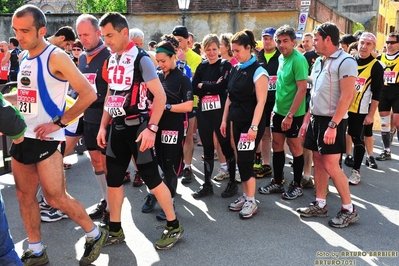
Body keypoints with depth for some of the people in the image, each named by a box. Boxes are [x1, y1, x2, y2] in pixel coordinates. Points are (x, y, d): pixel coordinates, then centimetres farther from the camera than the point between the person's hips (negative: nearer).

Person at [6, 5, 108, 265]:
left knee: (56, 197, -3)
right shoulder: (24, 57, 10)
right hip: (22, 137, 8)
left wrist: (58, 122, -17)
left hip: (46, 138, -8)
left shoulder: (56, 57, -14)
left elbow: (89, 94, -19)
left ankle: (95, 235, 17)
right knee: (25, 196, 12)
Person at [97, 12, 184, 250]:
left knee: (152, 178, -1)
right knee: (113, 179, 11)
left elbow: (160, 96, -16)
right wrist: (103, 126, 14)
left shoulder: (141, 59, -13)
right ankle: (115, 230, 26)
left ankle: (174, 226, 15)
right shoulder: (112, 60, 9)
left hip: (137, 126, -7)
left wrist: (151, 128, -21)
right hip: (117, 127, 7)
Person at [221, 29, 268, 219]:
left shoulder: (258, 71, -11)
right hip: (237, 121, 7)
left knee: (245, 160, -7)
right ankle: (245, 196, 23)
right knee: (242, 161, 11)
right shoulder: (235, 70, 10)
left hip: (251, 123, -7)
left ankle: (251, 201, 5)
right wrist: (224, 120, 11)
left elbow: (261, 101, -16)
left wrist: (254, 126, -22)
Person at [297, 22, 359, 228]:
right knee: (318, 163, 12)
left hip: (332, 121, -8)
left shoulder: (345, 62, -14)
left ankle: (349, 209, 8)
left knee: (331, 166, -7)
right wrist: (307, 119, 14)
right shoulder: (318, 62, 12)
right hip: (316, 118, 8)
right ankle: (320, 205, 23)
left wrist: (332, 125, -23)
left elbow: (347, 96, -20)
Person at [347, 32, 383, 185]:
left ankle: (355, 171, 14)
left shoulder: (376, 67, -6)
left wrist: (371, 114, -12)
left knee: (358, 139, 3)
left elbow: (376, 93, -8)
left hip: (360, 111, -4)